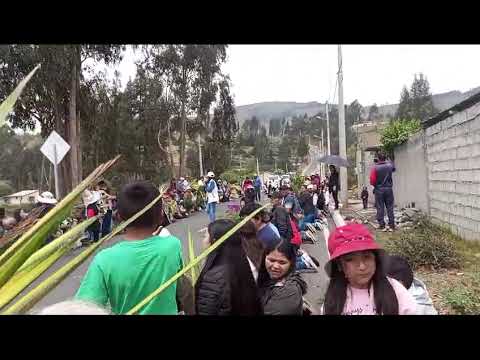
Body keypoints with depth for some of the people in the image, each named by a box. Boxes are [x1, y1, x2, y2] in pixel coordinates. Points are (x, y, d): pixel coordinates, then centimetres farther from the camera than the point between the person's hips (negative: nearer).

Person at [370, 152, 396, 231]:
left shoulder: (375, 168, -11)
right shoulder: (390, 165, -1)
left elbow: (372, 180, -13)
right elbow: (394, 168, 24)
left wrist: (375, 185, 6)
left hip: (379, 190, -2)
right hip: (388, 189, 2)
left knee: (380, 208, 4)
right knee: (390, 208, 7)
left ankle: (382, 226, 5)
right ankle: (391, 226, 8)